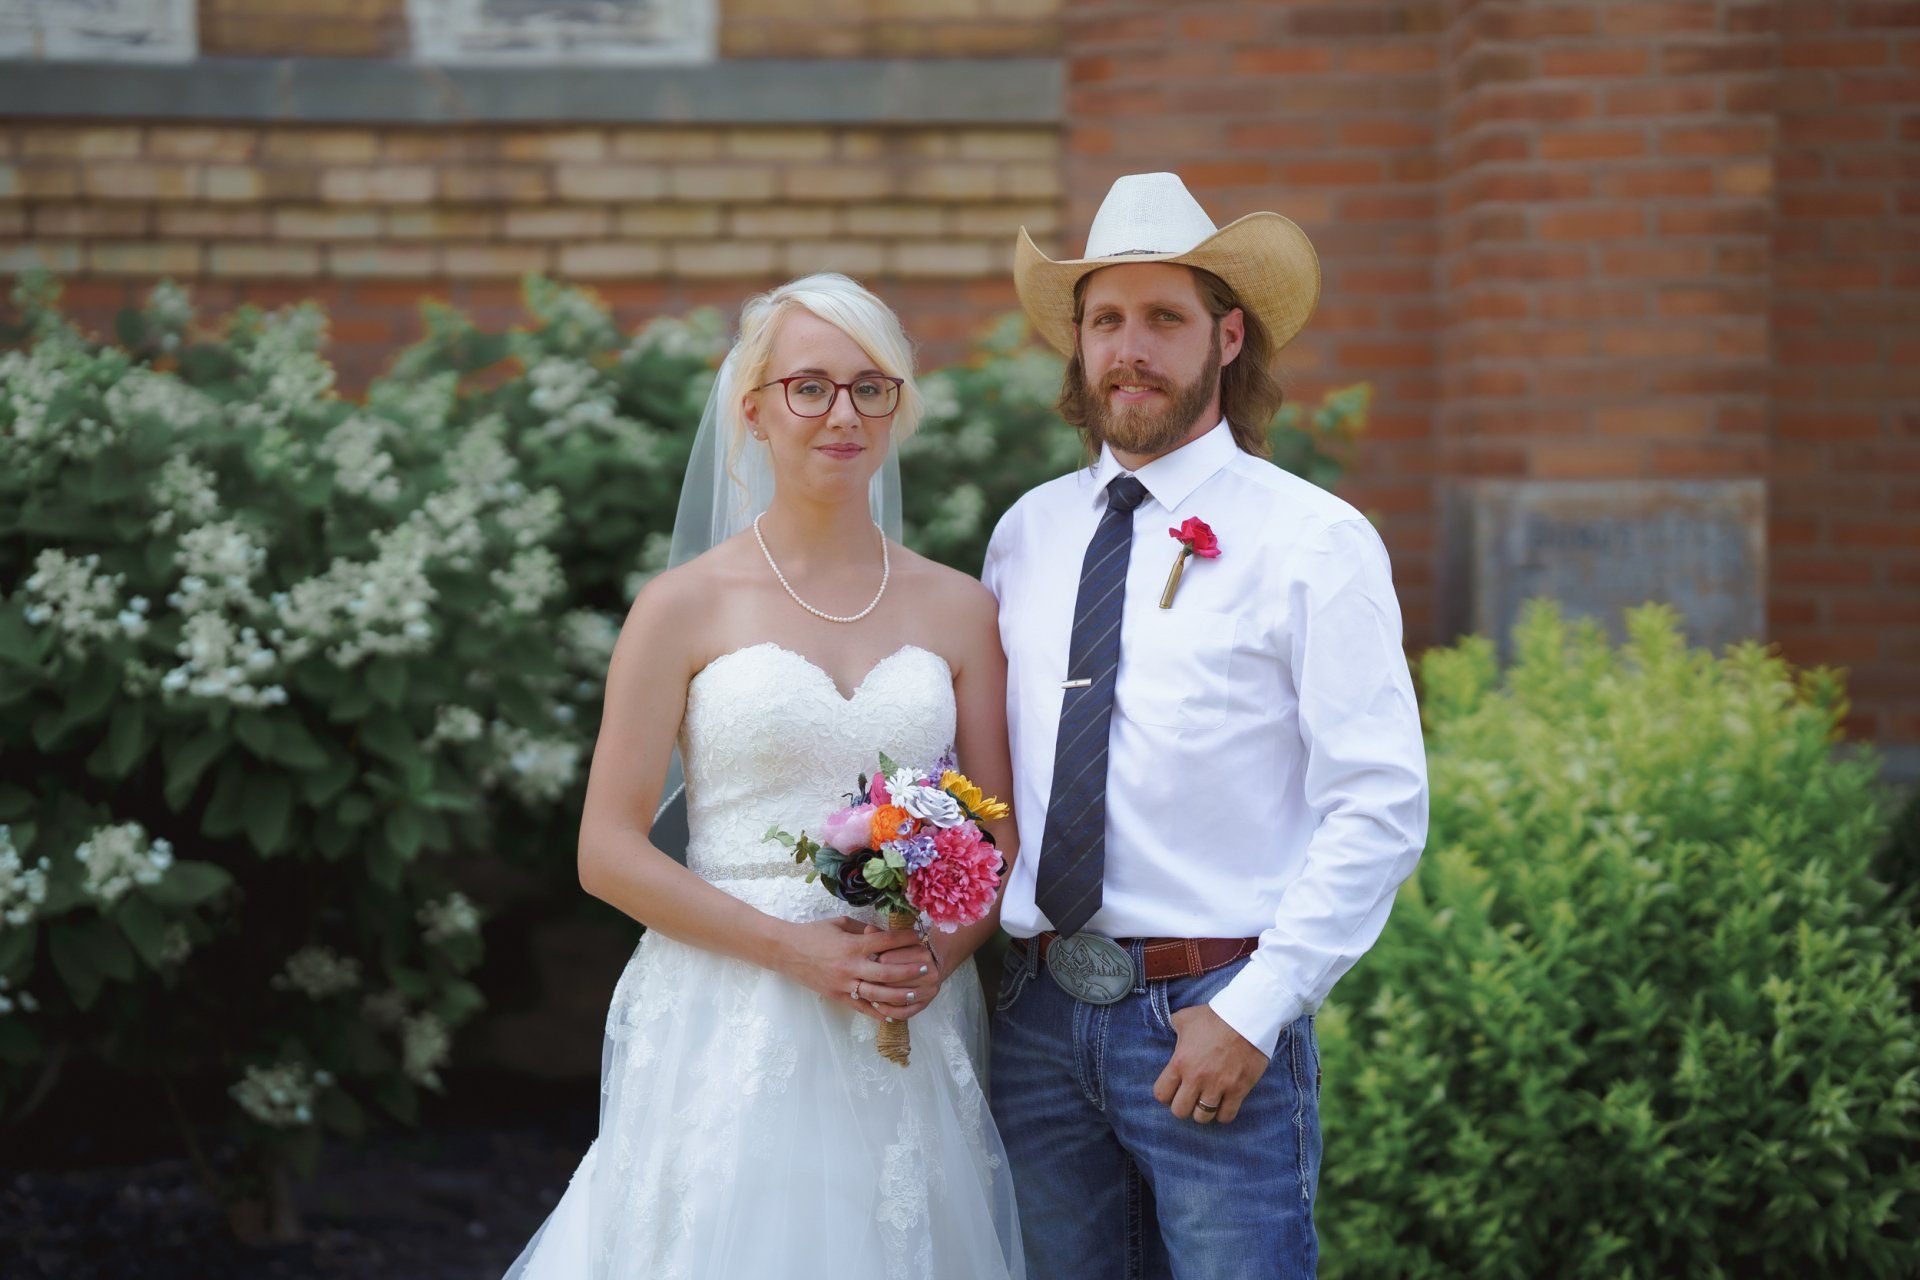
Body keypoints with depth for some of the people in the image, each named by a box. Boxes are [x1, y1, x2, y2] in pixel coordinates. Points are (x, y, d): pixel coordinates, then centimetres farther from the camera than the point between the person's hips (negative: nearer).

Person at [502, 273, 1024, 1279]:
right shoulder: (685, 606, -1)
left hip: (909, 1034, 3)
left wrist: (942, 951, -10)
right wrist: (797, 948, -13)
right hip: (730, 1034, -2)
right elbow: (607, 853, -4)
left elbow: (1002, 833, 10)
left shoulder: (958, 610, 8)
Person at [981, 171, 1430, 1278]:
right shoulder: (1027, 535, 11)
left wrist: (1251, 1015, -14)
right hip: (1040, 1012, 5)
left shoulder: (1314, 542, -4)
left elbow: (1381, 811, -9)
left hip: (1215, 1016, -4)